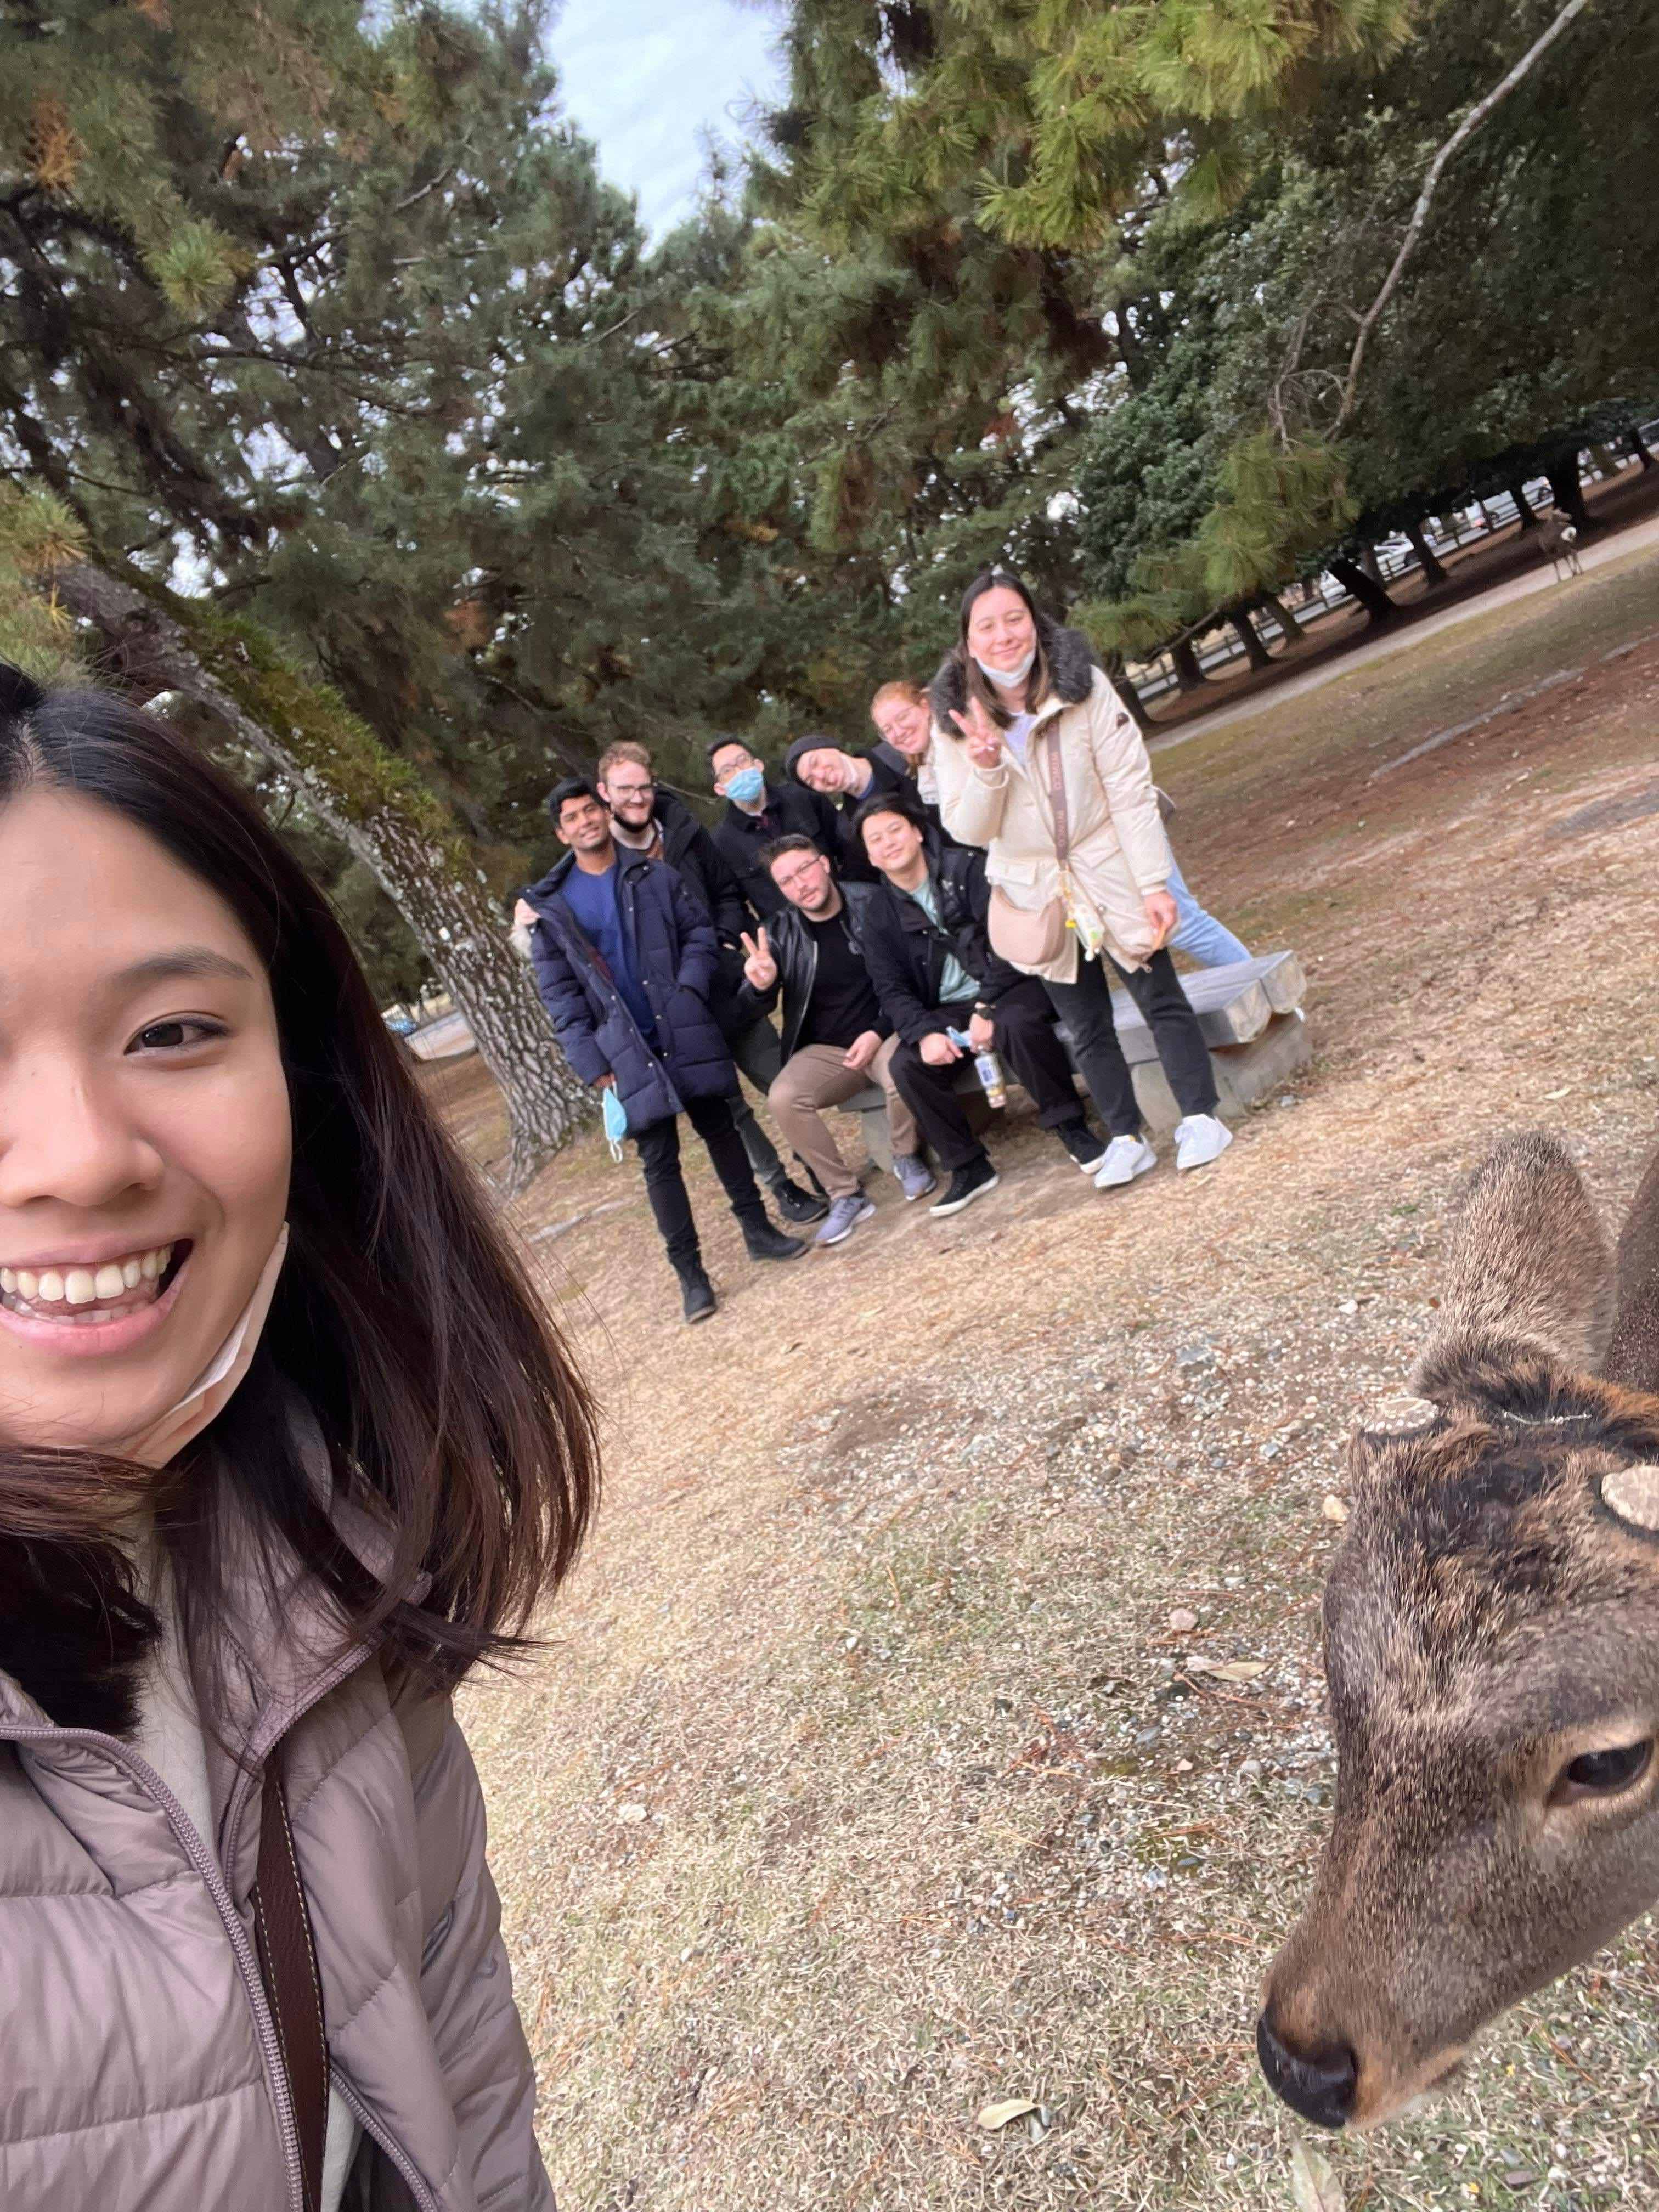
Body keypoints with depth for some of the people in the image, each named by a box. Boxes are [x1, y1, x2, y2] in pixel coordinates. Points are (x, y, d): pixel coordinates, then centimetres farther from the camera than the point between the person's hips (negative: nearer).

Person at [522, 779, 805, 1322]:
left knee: (721, 1130, 11)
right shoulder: (549, 906, 3)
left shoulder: (655, 878, 6)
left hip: (687, 1032, 1)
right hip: (629, 1052, -1)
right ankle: (689, 1271, 8)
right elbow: (557, 992, 1)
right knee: (659, 1160, 0)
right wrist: (592, 1061, -6)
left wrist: (689, 988, -10)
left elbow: (699, 932, 8)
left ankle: (757, 1230, 26)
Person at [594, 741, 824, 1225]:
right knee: (728, 1108, 5)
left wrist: (725, 941, -2)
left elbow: (728, 891, 13)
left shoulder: (683, 832, 4)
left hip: (728, 987, 4)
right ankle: (781, 1188, 20)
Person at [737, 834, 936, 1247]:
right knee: (783, 1098, -26)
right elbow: (757, 1010, 0)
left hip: (883, 1032, -2)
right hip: (824, 1051, 2)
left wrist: (879, 1032, -15)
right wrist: (761, 987, -25)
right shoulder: (779, 933, 0)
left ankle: (906, 1158, -2)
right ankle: (845, 1195, -9)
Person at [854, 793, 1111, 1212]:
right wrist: (925, 1032, -21)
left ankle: (1072, 1129, -19)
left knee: (1016, 1023, -37)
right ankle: (968, 1168, -10)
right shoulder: (879, 916, 5)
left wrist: (986, 1008, -25)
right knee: (907, 1064, -23)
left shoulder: (967, 867, -7)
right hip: (947, 1010, 4)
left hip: (1009, 985, -3)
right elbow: (891, 989, -1)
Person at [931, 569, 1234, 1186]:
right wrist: (986, 770, -27)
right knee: (1086, 1026, 11)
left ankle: (1199, 1117, 15)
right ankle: (1127, 1138, 23)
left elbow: (1131, 792, -12)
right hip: (1035, 893, 2)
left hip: (1110, 875, -2)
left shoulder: (1083, 685, -13)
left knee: (1161, 998, 2)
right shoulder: (955, 719, -8)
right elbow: (967, 830, -8)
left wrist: (1154, 883, -16)